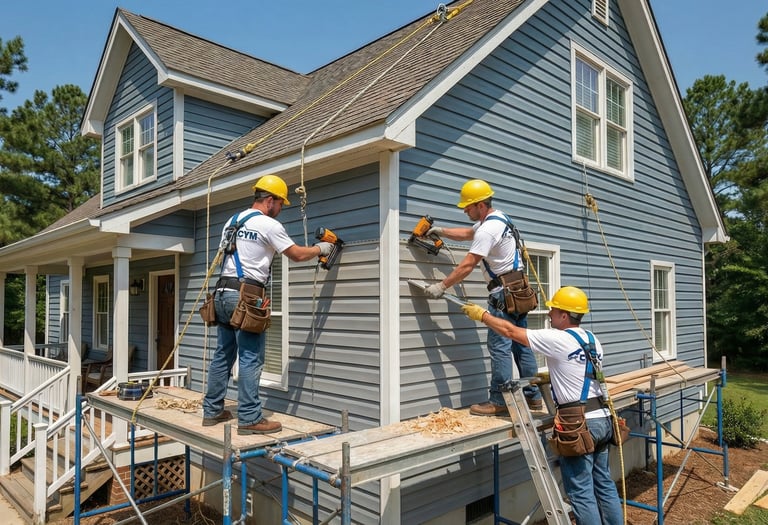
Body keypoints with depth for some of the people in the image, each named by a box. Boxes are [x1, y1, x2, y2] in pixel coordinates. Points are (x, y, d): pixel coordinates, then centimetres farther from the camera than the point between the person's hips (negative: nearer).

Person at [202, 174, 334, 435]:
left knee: (223, 354, 14)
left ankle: (212, 411, 22)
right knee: (251, 358, -4)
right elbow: (297, 255, 1)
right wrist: (320, 249, 18)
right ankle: (250, 419, -1)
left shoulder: (232, 221, 18)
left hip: (223, 292, 8)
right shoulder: (269, 225, -5)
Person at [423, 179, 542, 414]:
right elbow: (466, 233, 30)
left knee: (499, 346, -7)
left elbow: (467, 265, -19)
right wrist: (440, 231, 21)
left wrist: (441, 286, -14)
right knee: (521, 344, 13)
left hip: (504, 293, -10)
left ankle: (498, 402, -3)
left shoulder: (488, 229, -17)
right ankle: (533, 396, 19)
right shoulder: (497, 219, 16)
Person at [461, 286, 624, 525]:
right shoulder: (593, 340, 9)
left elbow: (510, 330, -10)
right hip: (602, 418, 9)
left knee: (581, 492, 2)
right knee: (604, 483, 19)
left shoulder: (556, 339, -15)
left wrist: (481, 314, 1)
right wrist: (548, 377, 25)